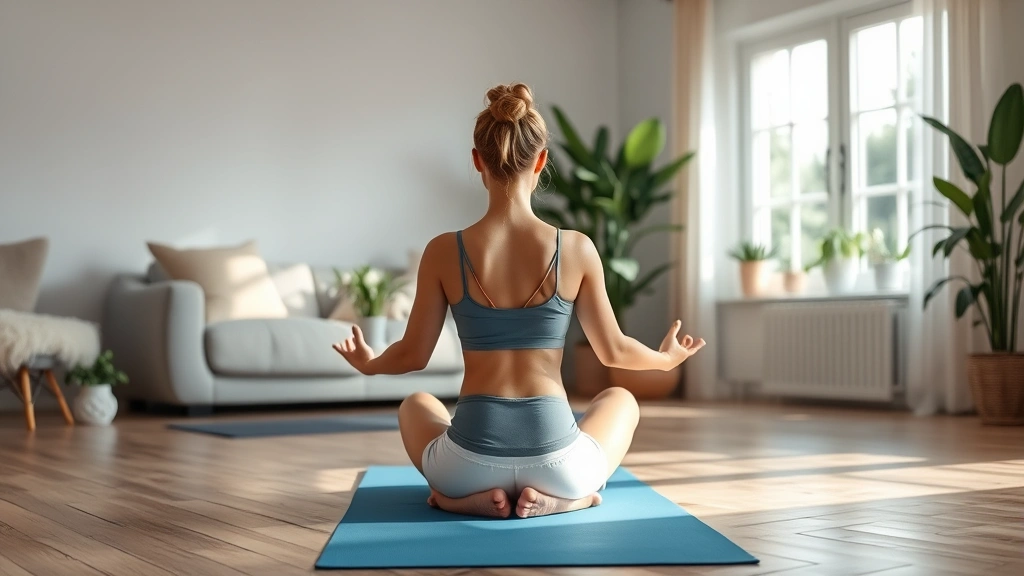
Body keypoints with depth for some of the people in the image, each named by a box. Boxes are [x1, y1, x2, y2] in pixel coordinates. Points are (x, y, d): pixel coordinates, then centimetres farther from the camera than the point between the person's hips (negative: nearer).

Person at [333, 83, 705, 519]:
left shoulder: (444, 252, -7)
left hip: (471, 459, 1)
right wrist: (666, 359, 27)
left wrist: (368, 364, 27)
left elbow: (412, 355, 4)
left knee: (416, 405, 37)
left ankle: (472, 494, 10)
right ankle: (560, 496, 8)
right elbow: (613, 351, 5)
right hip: (555, 458, 0)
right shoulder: (577, 249, -6)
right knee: (621, 400, 35)